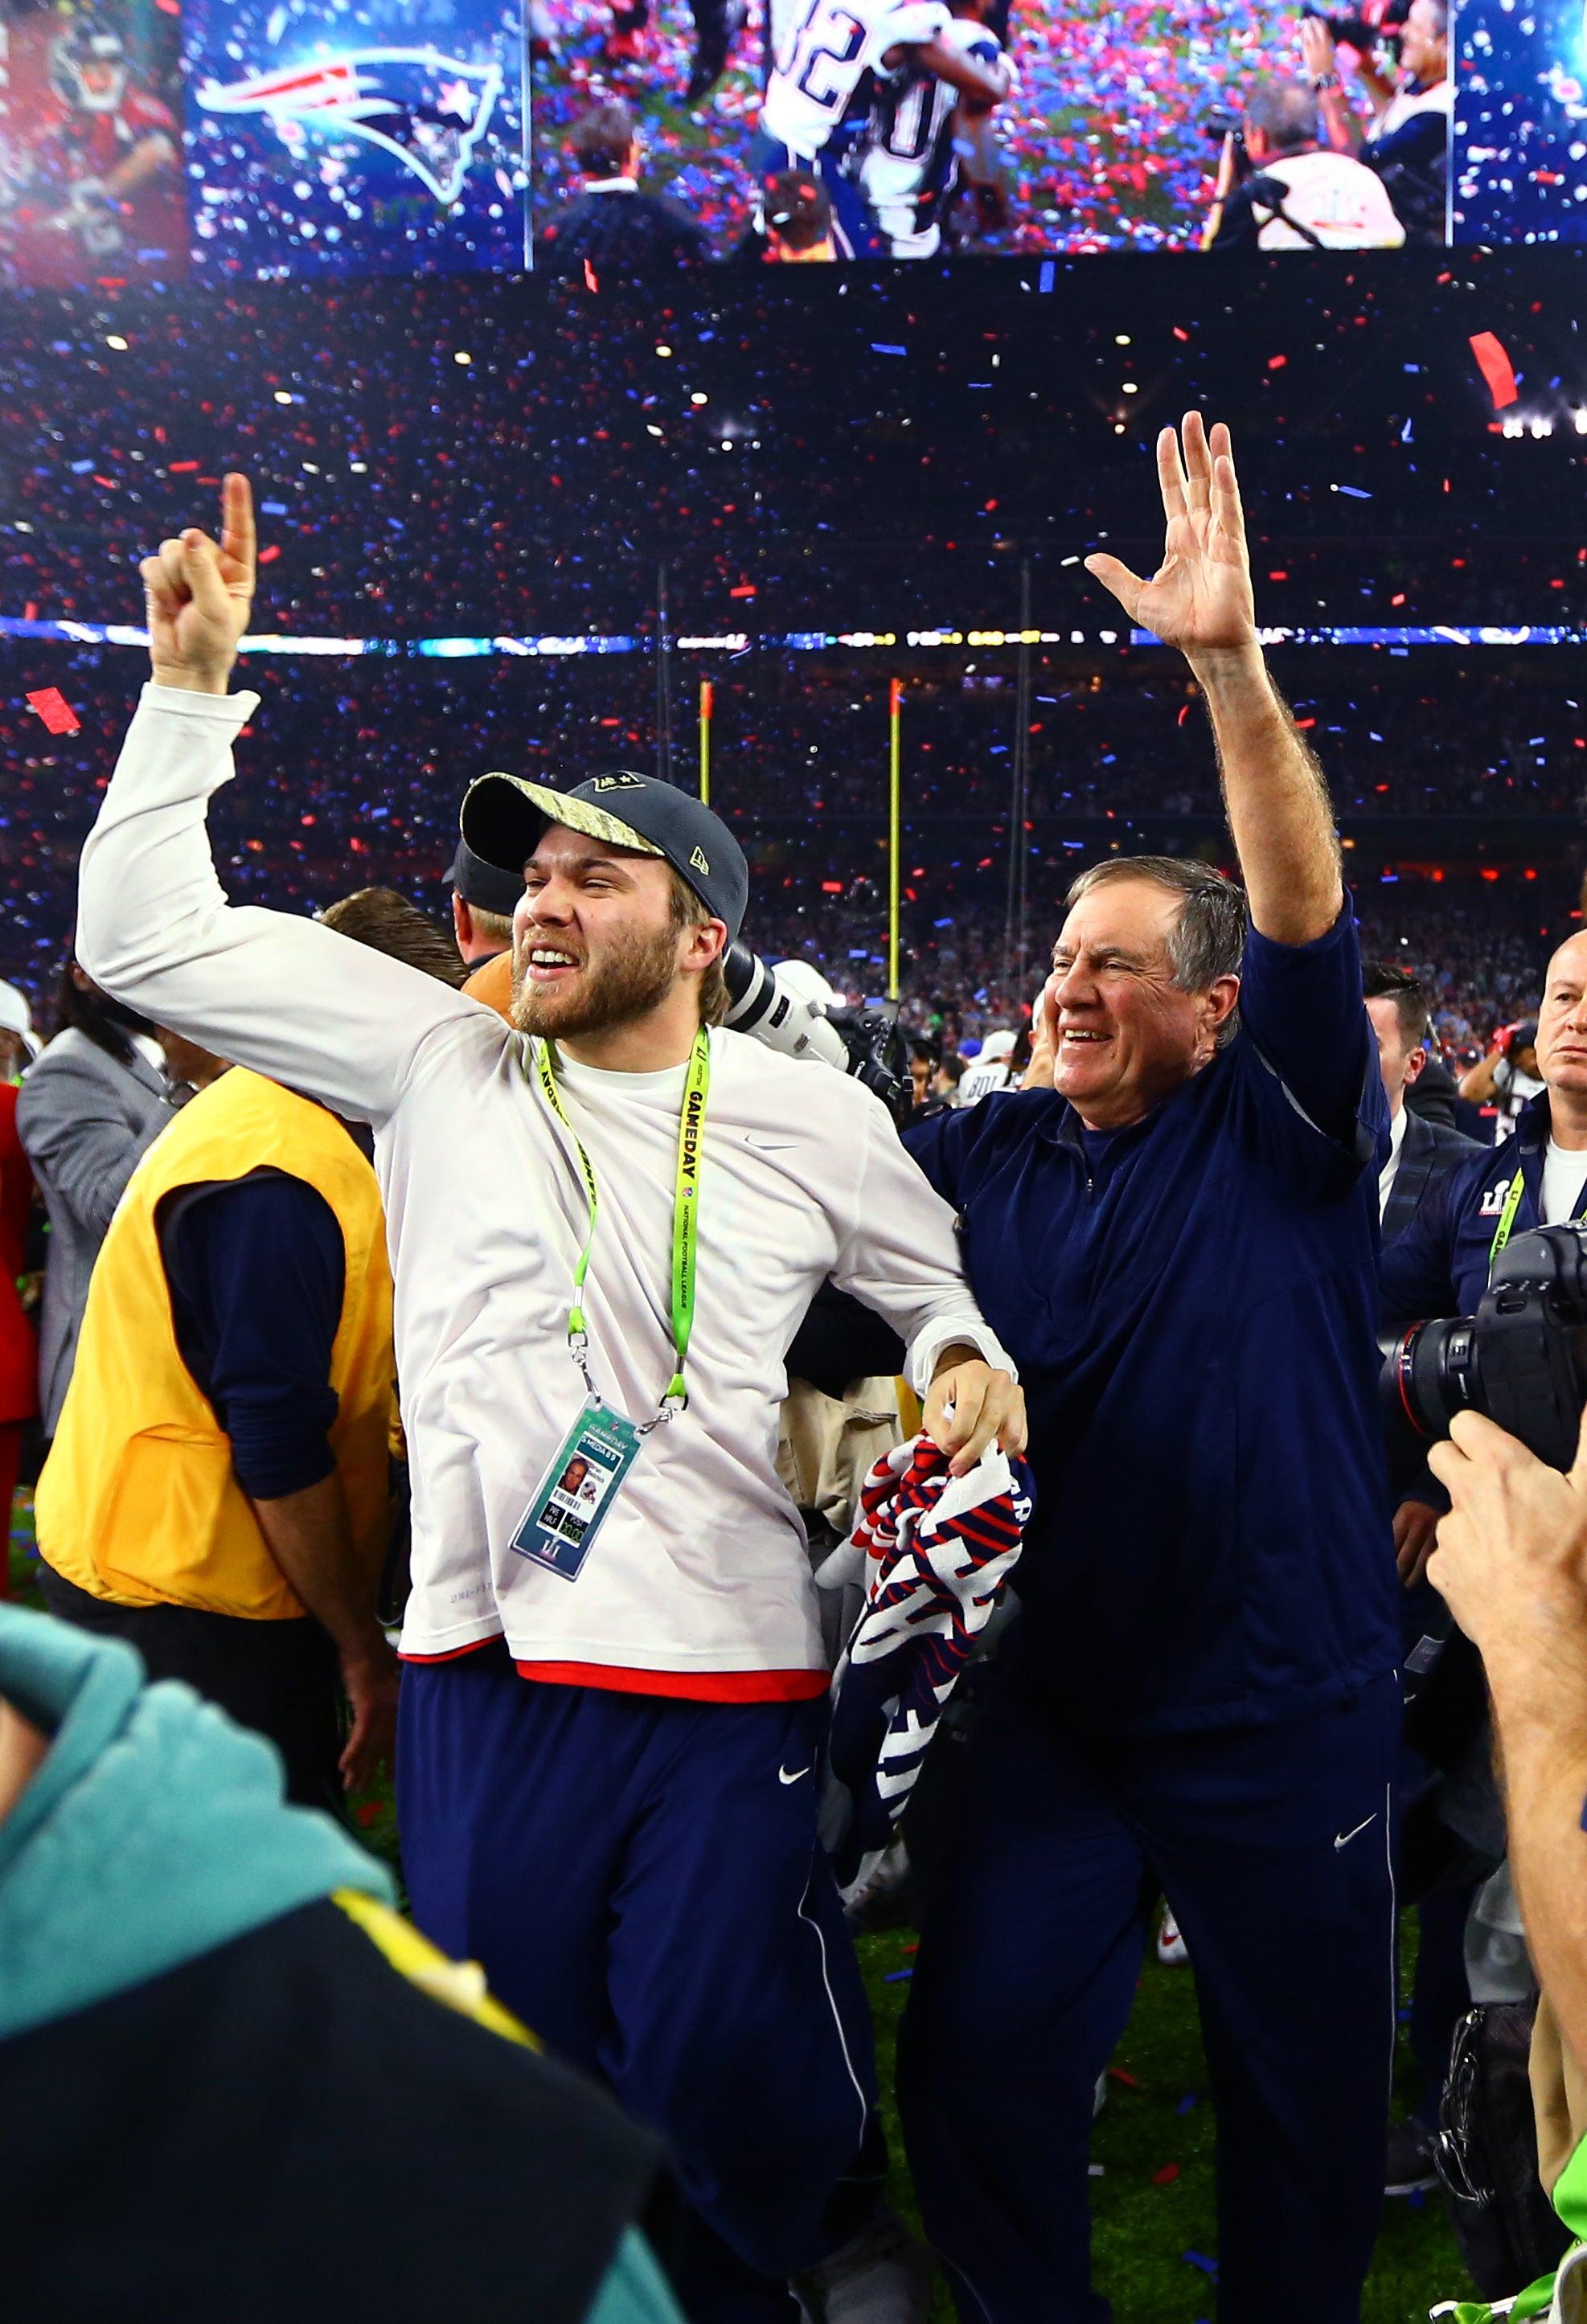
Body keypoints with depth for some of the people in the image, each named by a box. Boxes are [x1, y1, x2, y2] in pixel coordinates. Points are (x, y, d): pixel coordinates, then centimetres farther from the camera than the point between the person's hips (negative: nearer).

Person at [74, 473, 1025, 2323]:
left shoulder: (813, 1122, 1)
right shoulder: (442, 1064, 3)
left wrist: (965, 1358, -5)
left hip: (722, 1683, -2)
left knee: (735, 2097, 7)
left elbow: (932, 1287, 17)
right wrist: (193, 680, -2)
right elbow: (149, 935, 2)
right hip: (480, 1675, 3)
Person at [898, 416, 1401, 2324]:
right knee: (976, 2063, 7)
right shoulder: (989, 1149, 3)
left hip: (1285, 1714, -3)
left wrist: (1231, 666, -34)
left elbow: (1306, 917, -23)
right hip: (1063, 1699, 3)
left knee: (1304, 2096, 14)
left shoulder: (1286, 1131, -8)